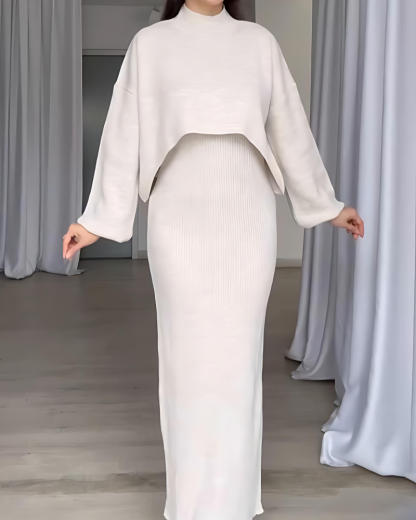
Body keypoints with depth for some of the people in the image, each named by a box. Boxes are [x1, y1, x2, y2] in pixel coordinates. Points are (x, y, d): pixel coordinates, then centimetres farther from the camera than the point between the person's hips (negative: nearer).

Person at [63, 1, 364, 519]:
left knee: (238, 351, 4)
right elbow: (125, 133, 6)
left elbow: (290, 130, 13)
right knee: (187, 351, 3)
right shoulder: (150, 43, 7)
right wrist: (98, 217, 4)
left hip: (247, 222, 1)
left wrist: (327, 204, 16)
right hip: (179, 223, -1)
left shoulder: (259, 41, 10)